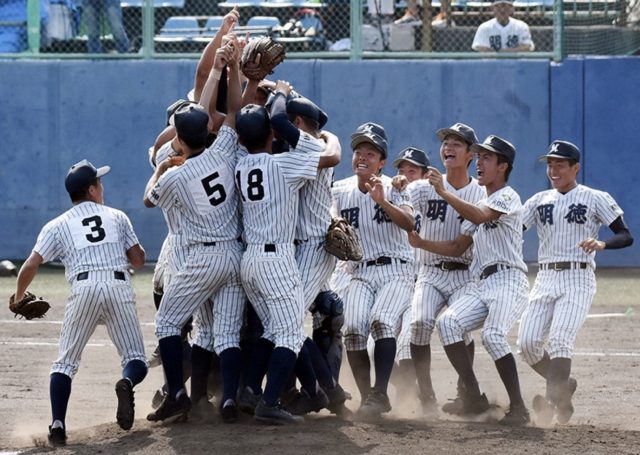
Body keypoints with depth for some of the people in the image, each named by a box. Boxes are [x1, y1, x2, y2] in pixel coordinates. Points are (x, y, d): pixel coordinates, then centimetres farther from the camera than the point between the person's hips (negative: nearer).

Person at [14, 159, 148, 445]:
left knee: (65, 362, 9)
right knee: (136, 359, 6)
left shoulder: (58, 226, 16)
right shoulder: (117, 217, 20)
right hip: (120, 286, 0)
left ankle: (58, 424, -11)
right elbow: (138, 260, 18)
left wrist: (18, 299, 23)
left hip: (84, 288, 0)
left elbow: (31, 265, 7)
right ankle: (127, 382, -30)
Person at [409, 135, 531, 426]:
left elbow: (480, 217, -22)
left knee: (492, 334, -29)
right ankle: (474, 398, -13)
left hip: (509, 281, -8)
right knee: (447, 322, -16)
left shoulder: (508, 197, -2)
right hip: (483, 285, 8)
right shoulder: (479, 205, 25)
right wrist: (421, 243, 9)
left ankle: (518, 407, -22)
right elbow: (457, 248, 23)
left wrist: (443, 192, -26)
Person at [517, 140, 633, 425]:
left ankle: (553, 399, -25)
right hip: (545, 279, 5)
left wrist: (601, 244, -24)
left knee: (560, 338, -23)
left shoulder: (595, 199, 1)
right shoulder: (539, 201, 15)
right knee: (527, 342, -7)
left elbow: (626, 236, -4)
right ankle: (563, 384, 16)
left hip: (578, 279, -5)